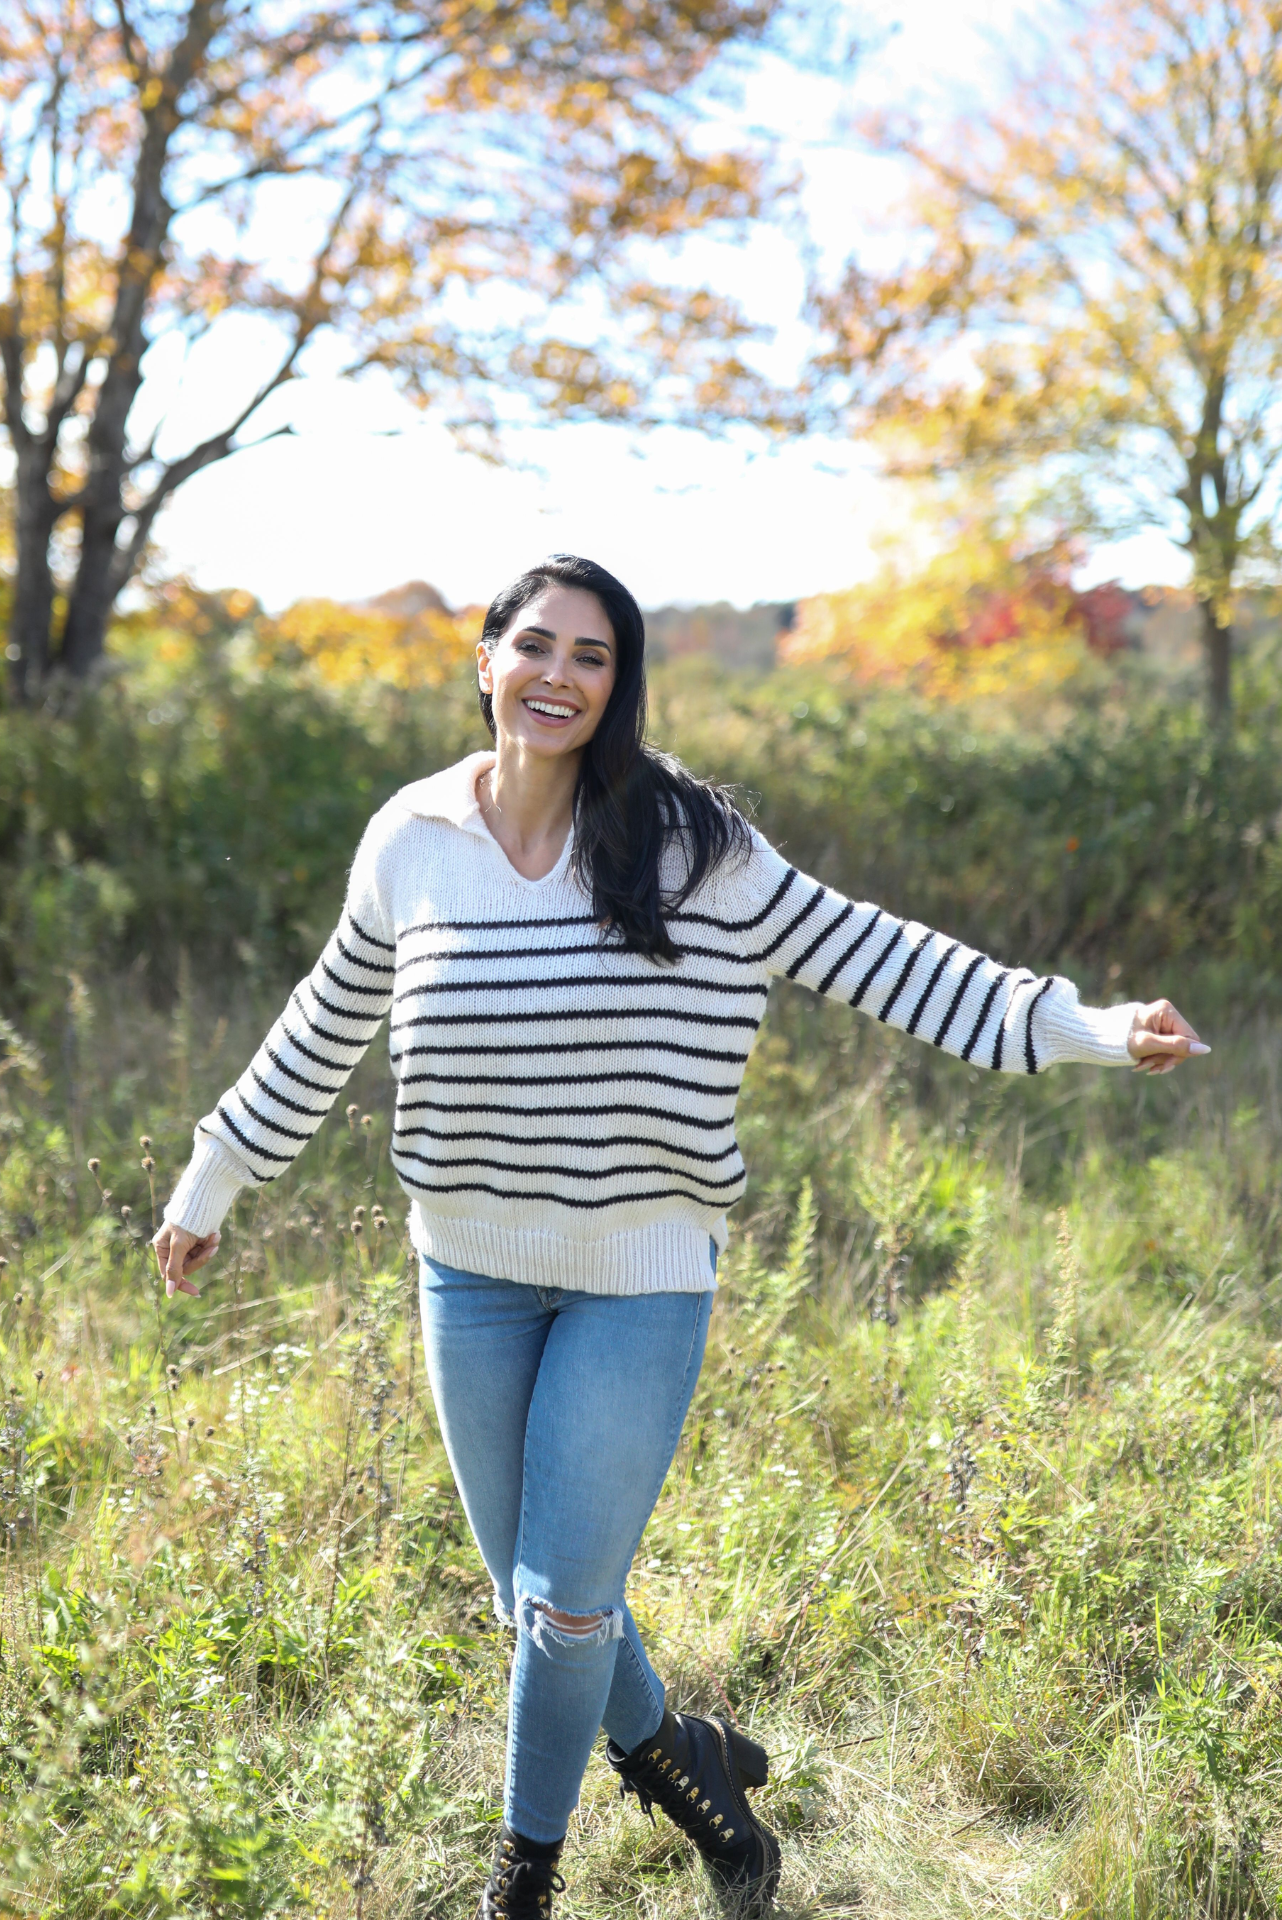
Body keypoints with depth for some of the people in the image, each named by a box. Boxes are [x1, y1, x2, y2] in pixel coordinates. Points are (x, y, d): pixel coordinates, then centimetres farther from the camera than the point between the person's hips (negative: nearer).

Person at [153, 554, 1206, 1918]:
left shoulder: (684, 843, -10)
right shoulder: (411, 841, -2)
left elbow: (864, 958, -7)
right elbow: (325, 1030, 12)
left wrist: (1079, 1025, -14)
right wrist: (212, 1183, 20)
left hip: (641, 1284, -3)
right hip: (473, 1275, 3)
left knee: (566, 1601, 2)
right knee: (534, 1600, 13)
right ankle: (670, 1754, 43)